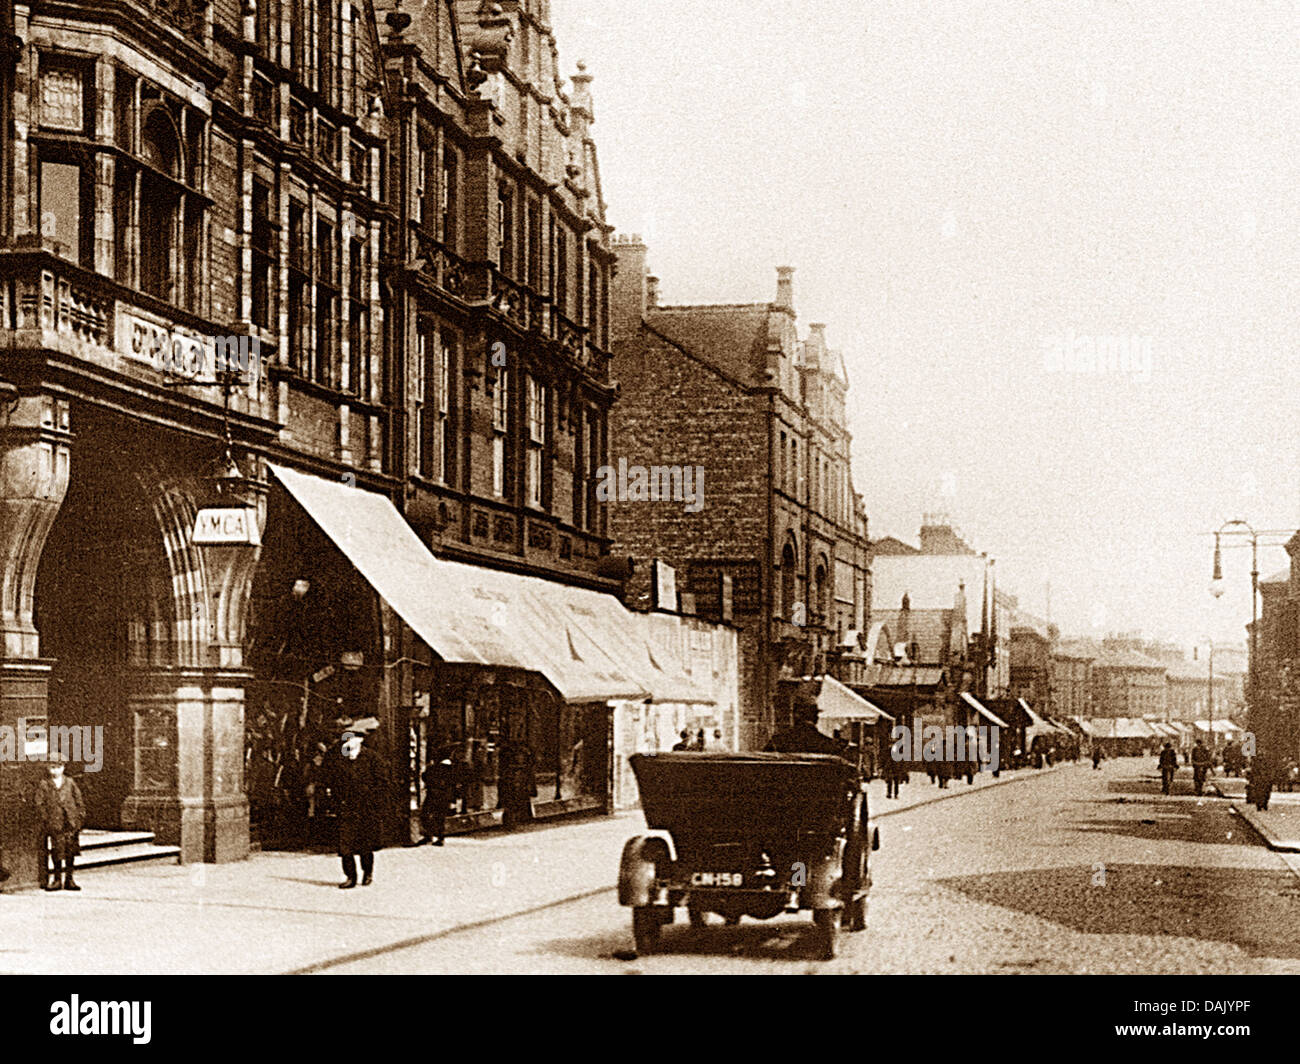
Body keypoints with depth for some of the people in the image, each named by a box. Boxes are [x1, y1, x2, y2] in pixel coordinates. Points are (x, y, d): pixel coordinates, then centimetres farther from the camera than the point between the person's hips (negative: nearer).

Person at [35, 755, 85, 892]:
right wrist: (44, 821, -7)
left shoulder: (71, 783, 10)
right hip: (53, 823, -2)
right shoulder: (43, 785, 5)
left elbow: (80, 802, 12)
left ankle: (69, 880, 11)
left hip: (71, 824, 2)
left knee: (70, 852, 4)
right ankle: (57, 879, 7)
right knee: (56, 854, -2)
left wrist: (80, 819, 4)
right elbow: (40, 805, 1)